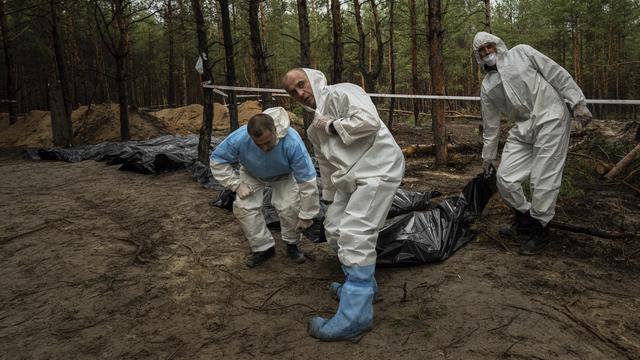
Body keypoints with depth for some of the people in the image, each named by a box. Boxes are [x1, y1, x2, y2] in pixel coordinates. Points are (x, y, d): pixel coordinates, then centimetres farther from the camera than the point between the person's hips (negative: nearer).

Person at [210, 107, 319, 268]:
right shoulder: (239, 138, -37)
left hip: (284, 176, -2)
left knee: (290, 207, -22)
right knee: (243, 206, -15)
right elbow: (217, 159, -17)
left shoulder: (292, 142, -42)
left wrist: (306, 215, -27)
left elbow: (307, 180, -34)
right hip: (252, 175, 2)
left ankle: (292, 244, 6)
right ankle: (263, 248, 4)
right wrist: (236, 185, -24)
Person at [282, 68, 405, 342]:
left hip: (377, 170, -10)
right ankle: (362, 284, 32)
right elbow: (326, 164, 25)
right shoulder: (315, 128, 18)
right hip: (351, 178, 10)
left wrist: (332, 126, -13)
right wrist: (330, 197, 29)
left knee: (354, 235, -17)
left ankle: (355, 316, -12)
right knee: (334, 228, 14)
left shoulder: (342, 93, -8)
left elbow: (369, 121, -25)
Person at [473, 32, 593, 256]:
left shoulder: (521, 53, 3)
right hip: (523, 130, 5)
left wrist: (578, 102, -6)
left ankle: (539, 231, 10)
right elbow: (490, 126, 17)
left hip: (551, 118, -5)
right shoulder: (487, 87, 12)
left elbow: (557, 74, 1)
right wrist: (488, 157, 18)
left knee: (543, 179, -7)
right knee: (505, 178, -1)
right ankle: (524, 219, 24)